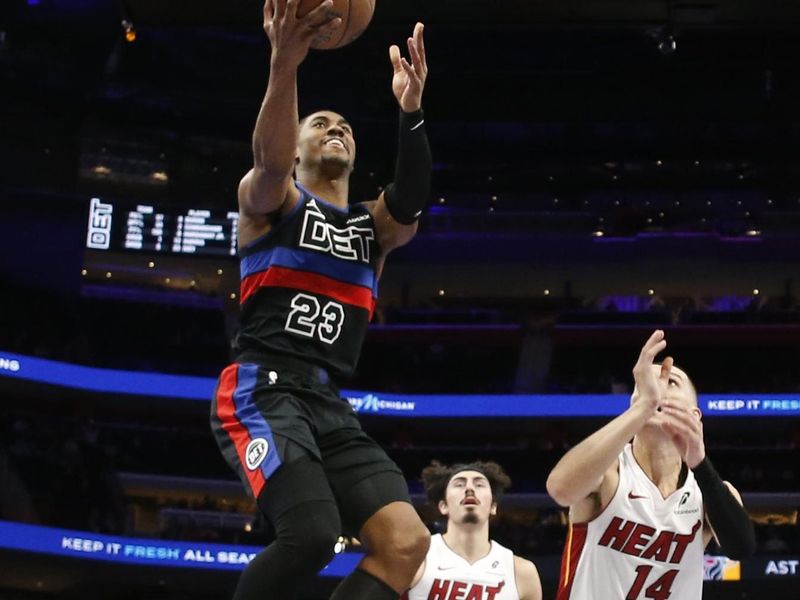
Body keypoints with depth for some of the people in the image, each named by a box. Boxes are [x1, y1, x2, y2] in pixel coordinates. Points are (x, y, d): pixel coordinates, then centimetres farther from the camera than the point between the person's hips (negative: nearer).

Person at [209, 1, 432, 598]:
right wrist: (284, 65, -36)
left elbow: (411, 200, -4)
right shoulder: (268, 199, 10)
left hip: (331, 405, 6)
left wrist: (411, 112, -24)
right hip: (262, 389, -6)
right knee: (312, 532, -29)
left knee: (408, 541, -13)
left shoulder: (373, 225, 22)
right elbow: (270, 159, -17)